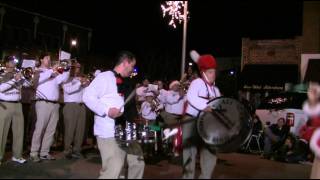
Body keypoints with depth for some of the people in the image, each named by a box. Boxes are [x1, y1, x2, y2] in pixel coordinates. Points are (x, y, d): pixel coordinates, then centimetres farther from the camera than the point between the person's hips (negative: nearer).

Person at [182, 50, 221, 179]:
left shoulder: (215, 89, 18)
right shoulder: (197, 83, -6)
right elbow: (191, 97, -25)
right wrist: (205, 106, -36)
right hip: (192, 121, -7)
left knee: (209, 153, 6)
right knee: (190, 152, 1)